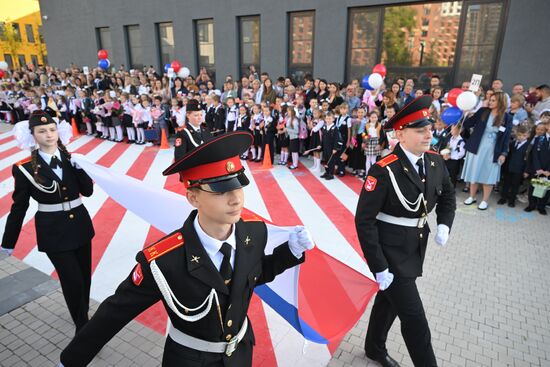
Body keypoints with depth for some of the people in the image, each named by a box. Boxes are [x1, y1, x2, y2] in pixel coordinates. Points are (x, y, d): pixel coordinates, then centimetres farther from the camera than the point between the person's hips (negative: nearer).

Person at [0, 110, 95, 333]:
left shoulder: (71, 159, 0)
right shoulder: (25, 168, -9)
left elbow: (88, 191, -3)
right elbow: (19, 208, -2)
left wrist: (78, 167, -17)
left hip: (80, 224, 4)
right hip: (53, 231, -4)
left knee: (85, 276, 16)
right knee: (73, 281, -2)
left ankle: (83, 316, 40)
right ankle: (83, 327, 20)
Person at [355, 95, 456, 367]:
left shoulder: (436, 162, -4)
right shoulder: (384, 171, -24)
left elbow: (447, 196, 15)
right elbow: (364, 220, -22)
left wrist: (444, 225, -3)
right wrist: (379, 268, -22)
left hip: (414, 247, 7)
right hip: (389, 251, -7)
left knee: (389, 299, 25)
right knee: (414, 318, 0)